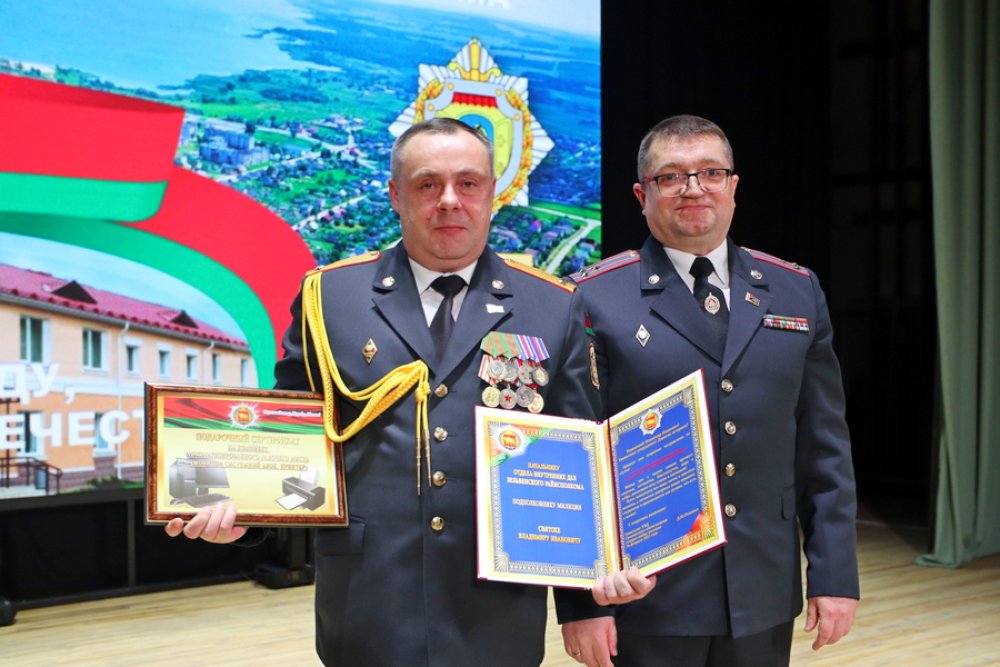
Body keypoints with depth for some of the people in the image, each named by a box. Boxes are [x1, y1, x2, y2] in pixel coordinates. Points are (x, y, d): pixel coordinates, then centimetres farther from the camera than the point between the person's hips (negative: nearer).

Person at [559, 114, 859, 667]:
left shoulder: (797, 292, 6)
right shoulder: (597, 299, -6)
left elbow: (824, 449, 7)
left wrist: (835, 574, 3)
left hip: (765, 600, 4)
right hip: (645, 604, -3)